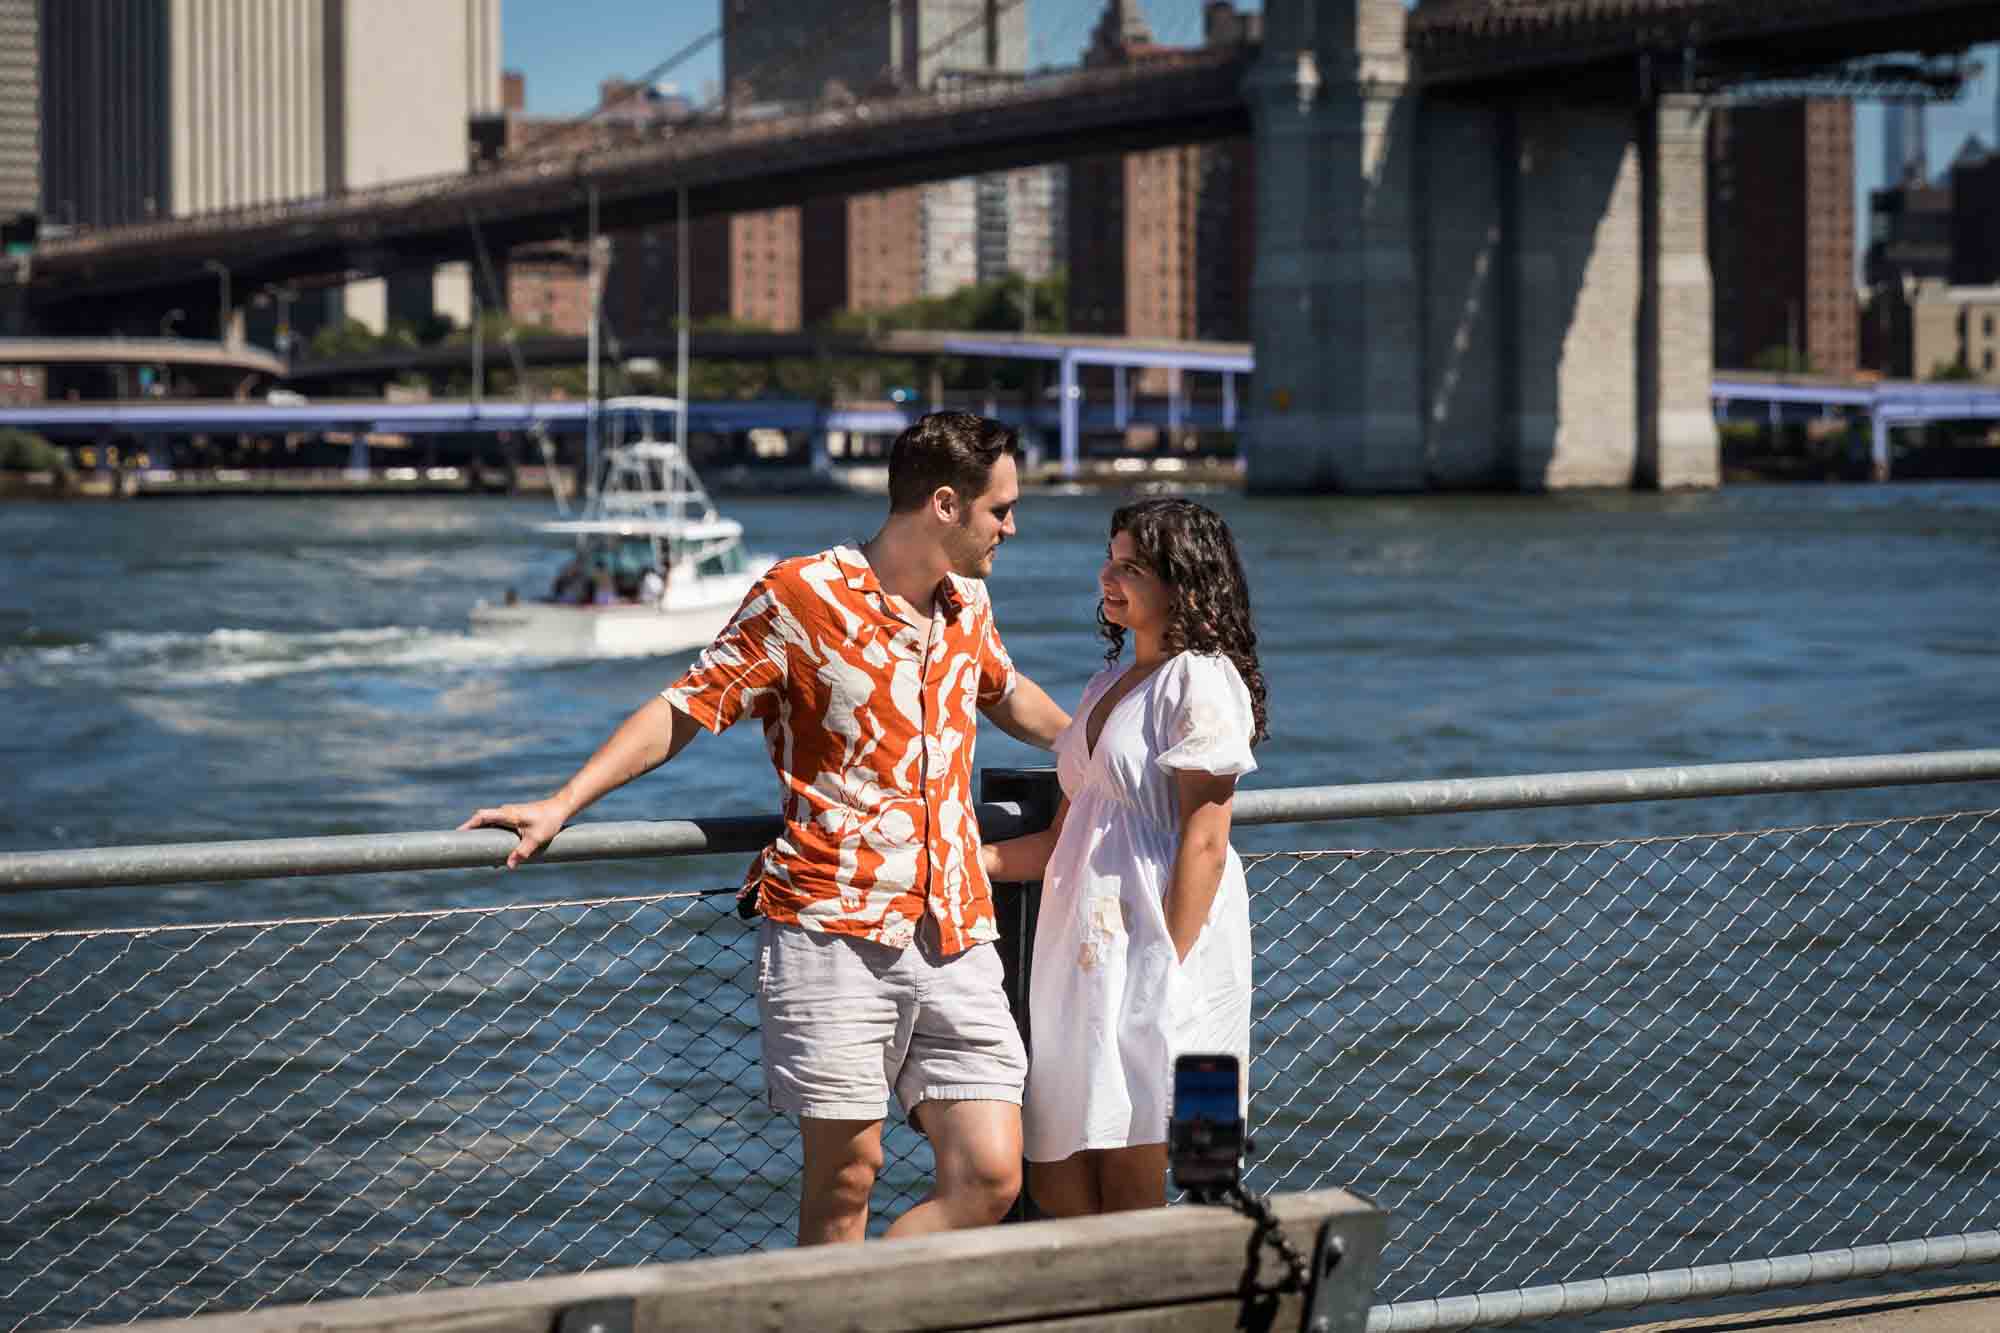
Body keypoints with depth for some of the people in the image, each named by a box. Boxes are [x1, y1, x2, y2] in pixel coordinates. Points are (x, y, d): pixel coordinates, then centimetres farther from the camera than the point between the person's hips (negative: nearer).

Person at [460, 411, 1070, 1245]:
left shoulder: (968, 605, 15)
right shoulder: (802, 596, -3)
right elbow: (686, 707, -2)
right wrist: (561, 805, -9)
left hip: (955, 941, 6)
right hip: (832, 934, -5)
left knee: (990, 1180, -5)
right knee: (845, 1177, -4)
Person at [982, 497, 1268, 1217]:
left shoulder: (1201, 681, -7)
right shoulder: (1109, 683, 20)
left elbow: (1204, 842, -13)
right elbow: (1063, 842, 19)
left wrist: (1171, 968, -18)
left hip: (1158, 952, -9)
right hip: (1085, 957, 9)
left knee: (1138, 1194, -7)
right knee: (1058, 1186, 7)